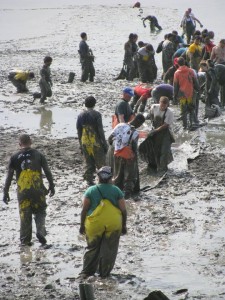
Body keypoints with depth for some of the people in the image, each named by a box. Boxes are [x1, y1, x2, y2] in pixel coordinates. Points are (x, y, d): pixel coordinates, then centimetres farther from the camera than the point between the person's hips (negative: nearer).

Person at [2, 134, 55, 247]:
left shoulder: (15, 157, 0)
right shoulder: (38, 155, 1)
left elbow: (9, 176, 0)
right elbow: (47, 172, 1)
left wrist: (5, 192, 5)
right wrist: (51, 186, 12)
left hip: (22, 191, 0)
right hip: (38, 190, 0)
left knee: (24, 215, 9)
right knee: (40, 212, 14)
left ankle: (25, 240, 12)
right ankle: (40, 231, -9)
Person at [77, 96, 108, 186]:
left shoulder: (81, 116, 3)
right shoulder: (96, 114, -12)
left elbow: (79, 131, 8)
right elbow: (100, 130, -12)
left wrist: (81, 145, 16)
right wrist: (104, 144, -6)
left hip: (85, 144, 5)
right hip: (96, 143, -5)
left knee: (89, 164, 12)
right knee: (101, 163, 5)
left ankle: (89, 181, 11)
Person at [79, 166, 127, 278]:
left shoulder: (91, 191, 0)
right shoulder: (116, 191, 2)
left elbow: (84, 209, -1)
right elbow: (123, 210, 0)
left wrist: (82, 225, 8)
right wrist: (124, 225, 10)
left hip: (94, 224, 0)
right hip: (114, 225, 0)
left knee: (92, 248, 14)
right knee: (109, 250, 9)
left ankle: (87, 271, 12)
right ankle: (104, 273, 10)